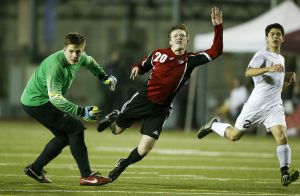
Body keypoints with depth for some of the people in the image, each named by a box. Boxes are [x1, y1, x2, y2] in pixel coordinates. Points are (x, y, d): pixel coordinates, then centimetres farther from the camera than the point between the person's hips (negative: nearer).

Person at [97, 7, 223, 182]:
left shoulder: (191, 60, -2)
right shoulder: (158, 54, 1)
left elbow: (216, 51, -11)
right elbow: (144, 66, 20)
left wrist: (218, 27, -20)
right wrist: (137, 68, -2)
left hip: (161, 109, 0)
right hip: (143, 99, 0)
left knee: (144, 149, -8)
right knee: (117, 130, 13)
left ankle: (123, 165, 21)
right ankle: (113, 118, 50)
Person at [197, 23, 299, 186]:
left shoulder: (281, 59, 18)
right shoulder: (262, 55, -7)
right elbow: (248, 72, -25)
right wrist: (268, 69, -39)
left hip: (274, 106, 5)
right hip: (256, 105, -5)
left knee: (282, 137, -17)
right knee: (234, 135, 7)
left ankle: (285, 174, -18)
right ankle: (213, 125, 37)